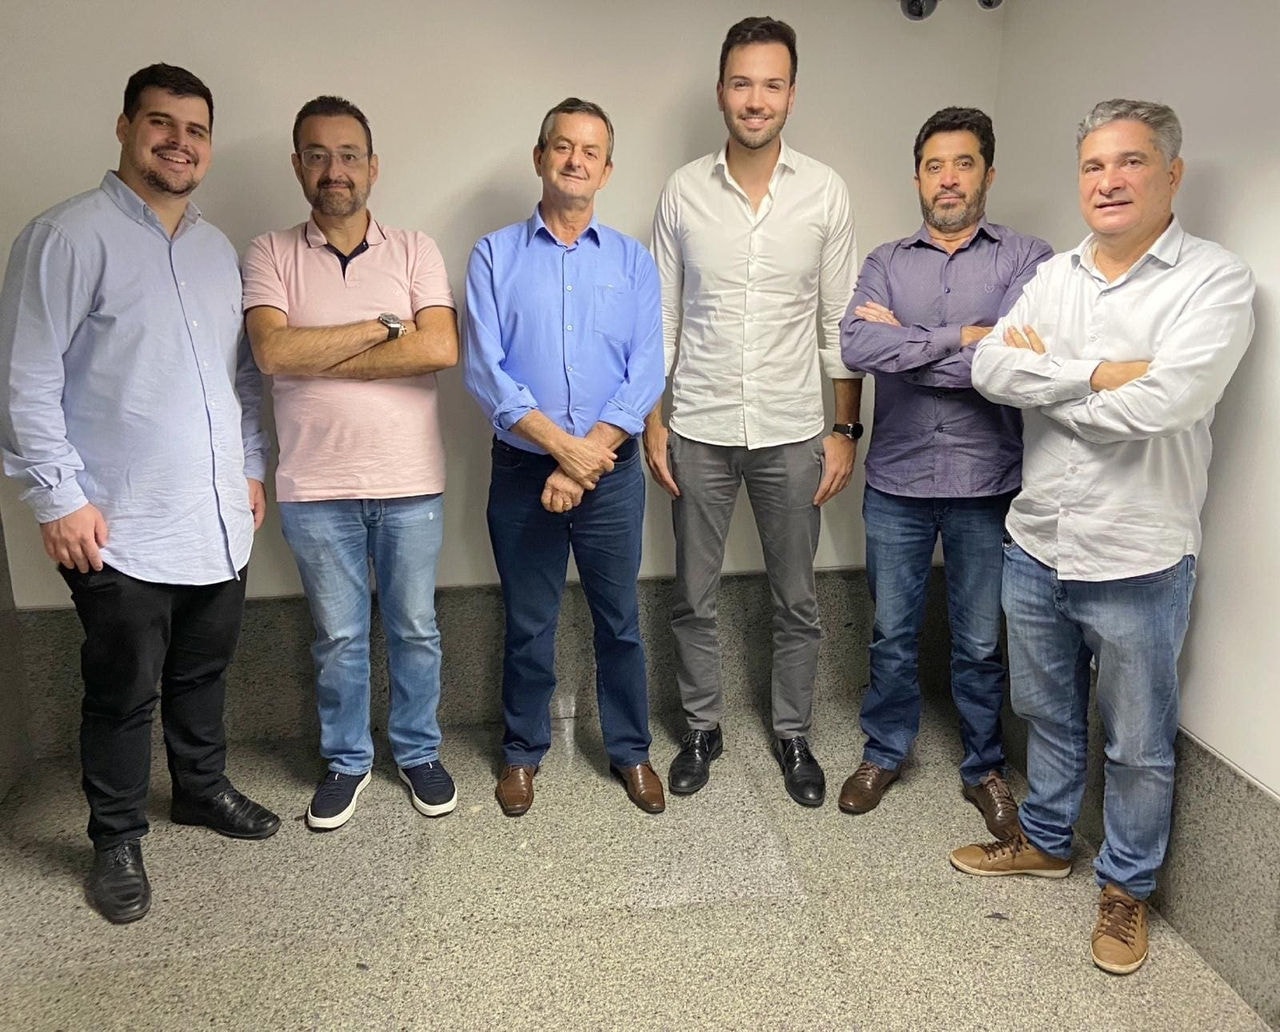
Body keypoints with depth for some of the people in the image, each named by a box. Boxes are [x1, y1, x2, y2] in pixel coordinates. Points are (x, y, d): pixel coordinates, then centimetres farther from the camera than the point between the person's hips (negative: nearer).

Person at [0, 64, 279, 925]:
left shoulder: (218, 249, 13)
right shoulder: (70, 237, -9)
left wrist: (251, 465, 14)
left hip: (221, 521, 6)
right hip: (123, 531, -6)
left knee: (205, 672, 20)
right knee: (125, 693, 8)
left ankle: (202, 788, 41)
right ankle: (118, 841, 27)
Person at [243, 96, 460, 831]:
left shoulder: (415, 250, 1)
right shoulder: (271, 256, 1)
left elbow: (442, 350, -15)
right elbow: (273, 352, -15)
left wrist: (320, 358, -14)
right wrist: (383, 327, -13)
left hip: (410, 482, 0)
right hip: (316, 488, 0)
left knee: (416, 628, 13)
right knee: (338, 637, 13)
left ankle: (419, 752, 33)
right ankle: (347, 760, 33)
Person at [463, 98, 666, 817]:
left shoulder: (633, 262, 5)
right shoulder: (495, 256, 2)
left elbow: (645, 374, -5)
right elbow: (484, 368, -9)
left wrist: (588, 459, -16)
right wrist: (562, 446, -18)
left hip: (614, 472, 1)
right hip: (522, 469, 0)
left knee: (620, 621, 11)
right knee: (528, 624, 12)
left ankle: (631, 750, 30)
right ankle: (524, 751, 32)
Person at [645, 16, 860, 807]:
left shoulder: (825, 193, -1)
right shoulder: (684, 191, 0)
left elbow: (841, 322, 1)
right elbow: (661, 317, 3)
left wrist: (846, 429, -2)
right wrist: (652, 423, 0)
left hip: (793, 433, 0)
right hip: (700, 431, 1)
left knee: (798, 601, 11)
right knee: (695, 598, 11)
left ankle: (794, 735, 32)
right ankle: (703, 729, 32)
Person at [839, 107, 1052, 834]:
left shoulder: (1028, 259, -1)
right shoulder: (886, 263, 6)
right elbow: (855, 346, -13)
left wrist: (904, 345, -11)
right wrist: (961, 336, -16)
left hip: (987, 483, -2)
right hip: (897, 481, 2)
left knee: (980, 644, 12)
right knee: (893, 633, 15)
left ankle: (985, 768, 33)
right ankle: (885, 752, 35)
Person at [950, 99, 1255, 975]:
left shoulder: (1216, 280, -10)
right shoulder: (1053, 275, 6)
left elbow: (1163, 402, -25)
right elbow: (991, 369, -8)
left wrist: (1046, 373, -12)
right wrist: (1100, 373, -18)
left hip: (1137, 565, -5)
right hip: (1035, 549, 5)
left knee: (1138, 746, 13)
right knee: (1048, 714, 22)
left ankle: (1128, 886, 35)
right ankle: (1046, 840, 44)